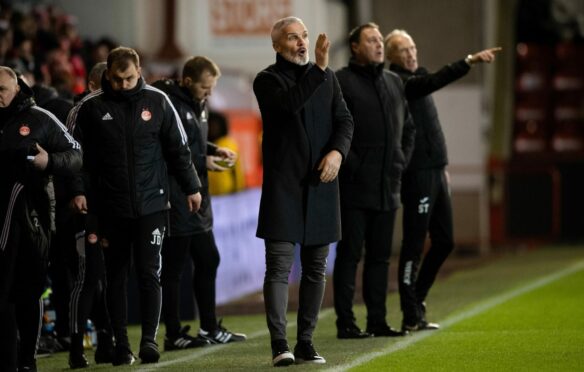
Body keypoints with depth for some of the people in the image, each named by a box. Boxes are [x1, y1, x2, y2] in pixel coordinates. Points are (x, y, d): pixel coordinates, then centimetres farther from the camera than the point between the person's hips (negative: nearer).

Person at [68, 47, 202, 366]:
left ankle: (149, 338, -8)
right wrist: (78, 190, -7)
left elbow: (178, 148, 10)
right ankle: (121, 345, 9)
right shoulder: (91, 107, 0)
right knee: (116, 276, 5)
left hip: (151, 204, 0)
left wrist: (191, 187, 10)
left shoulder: (157, 101, 3)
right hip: (110, 207, 1)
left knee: (149, 272, -8)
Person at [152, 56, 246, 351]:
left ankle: (210, 328, 26)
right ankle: (173, 335, 5)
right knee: (173, 268, -2)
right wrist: (202, 162, -18)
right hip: (175, 201, -10)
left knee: (208, 261, 15)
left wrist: (215, 150, 6)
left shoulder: (197, 104, 14)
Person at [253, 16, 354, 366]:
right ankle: (279, 344, -13)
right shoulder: (267, 80, -1)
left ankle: (305, 343, 14)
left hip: (321, 184, 5)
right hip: (283, 183, -5)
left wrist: (337, 151, -10)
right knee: (279, 266, -10)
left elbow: (345, 120, 8)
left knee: (316, 268, 7)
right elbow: (290, 104, -21)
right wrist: (318, 69, -27)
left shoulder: (327, 77, 13)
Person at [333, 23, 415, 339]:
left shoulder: (394, 82, 16)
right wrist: (350, 165, -15)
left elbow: (408, 127, 24)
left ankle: (378, 321, 15)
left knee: (380, 255, 10)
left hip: (387, 187, 7)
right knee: (349, 254, -3)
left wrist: (401, 161, 12)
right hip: (354, 188, -7)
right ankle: (345, 323, 0)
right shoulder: (341, 82, -7)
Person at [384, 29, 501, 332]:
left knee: (444, 242, 12)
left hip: (435, 171, 9)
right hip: (417, 174, -9)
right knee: (414, 245, -6)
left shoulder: (415, 77, 18)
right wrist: (469, 62, -37)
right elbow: (433, 82, -30)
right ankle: (411, 317, -2)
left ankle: (416, 300, 24)